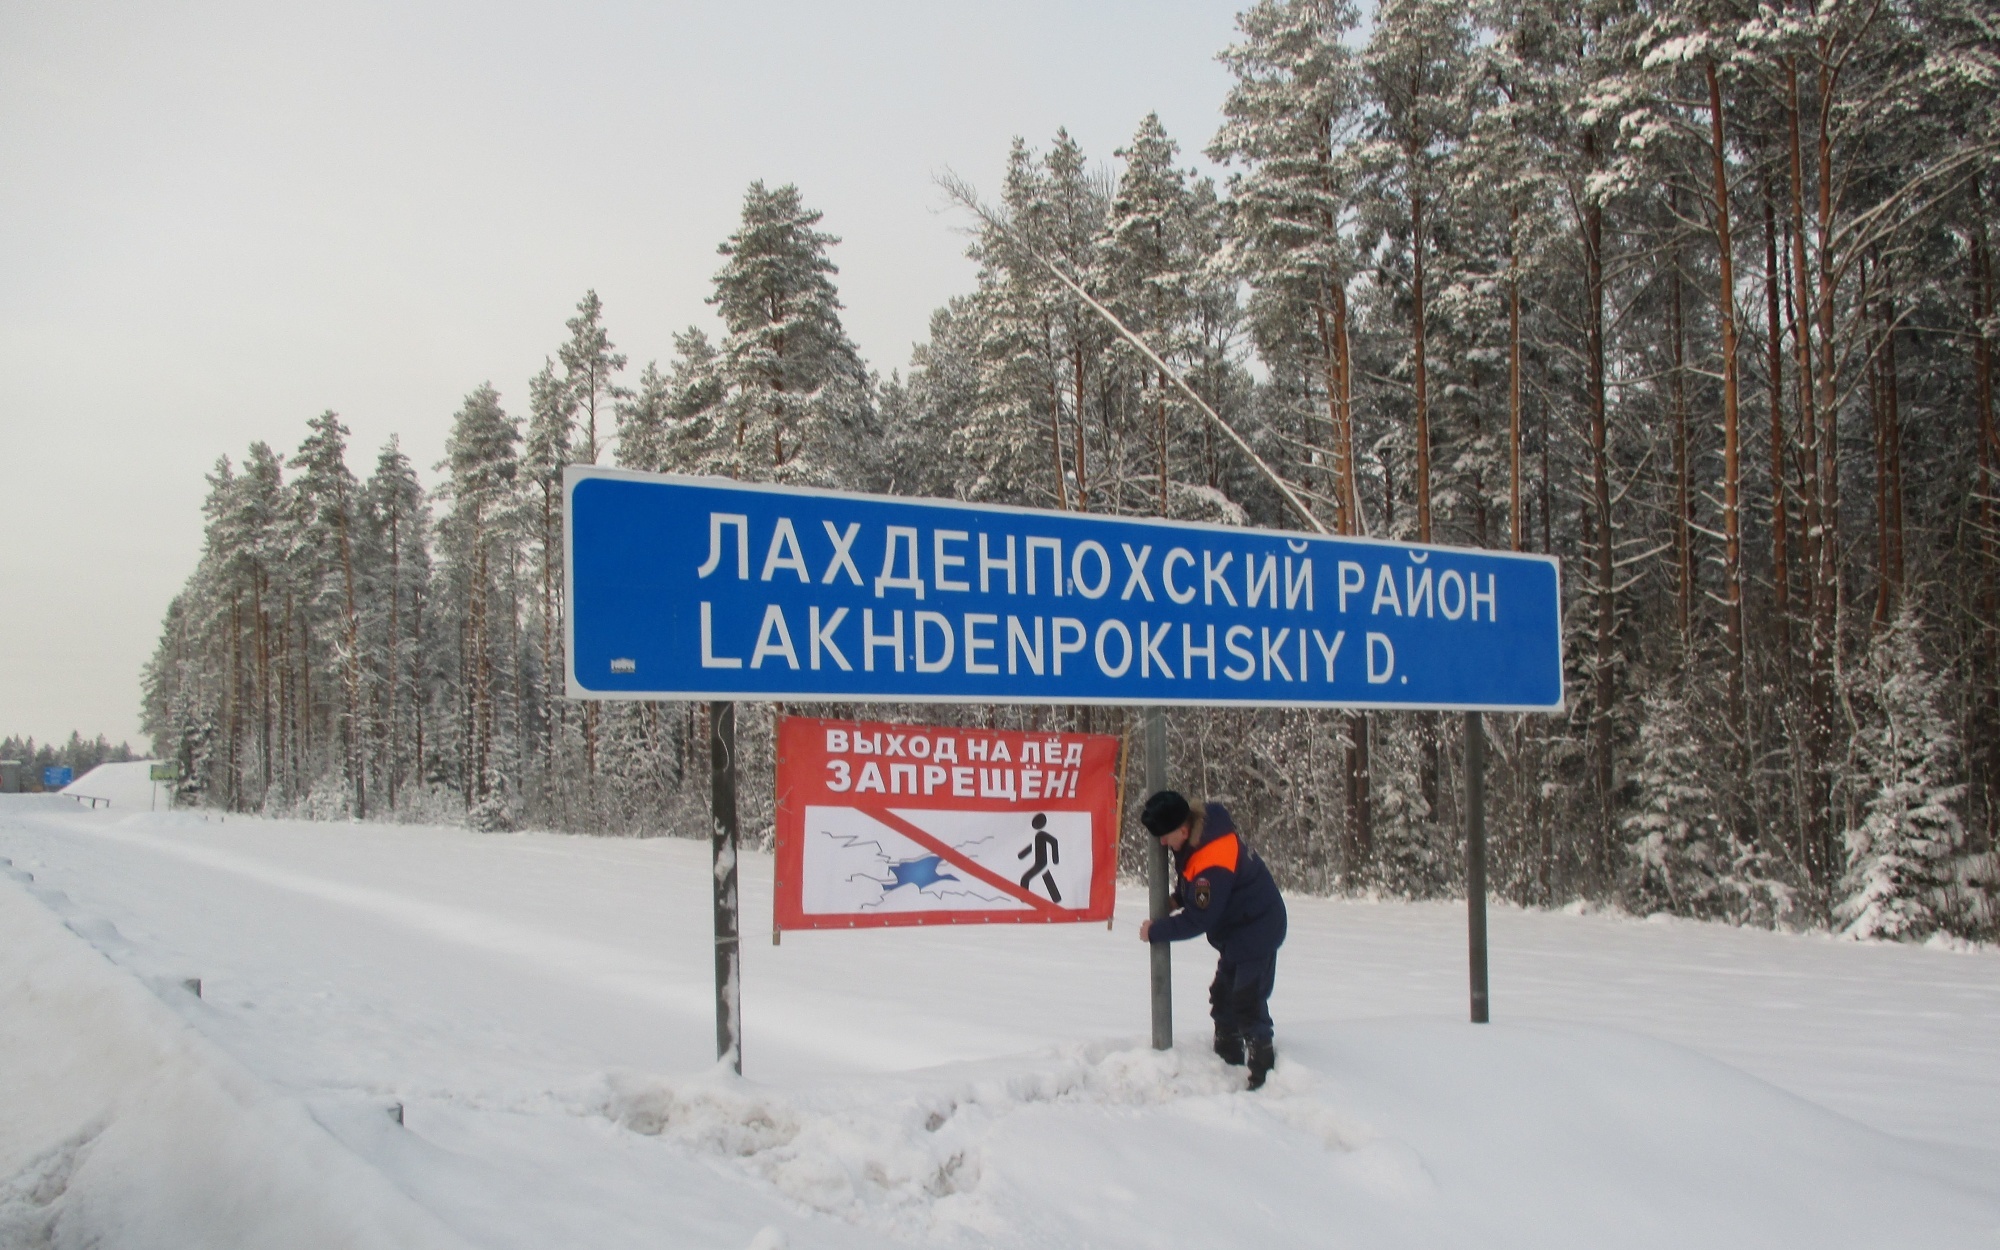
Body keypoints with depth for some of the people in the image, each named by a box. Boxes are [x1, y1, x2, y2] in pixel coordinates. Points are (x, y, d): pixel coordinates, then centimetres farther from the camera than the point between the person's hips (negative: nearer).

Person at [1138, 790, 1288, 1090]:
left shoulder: (1213, 864, -34)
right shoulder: (1202, 821, -6)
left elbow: (1198, 921, -27)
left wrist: (1155, 932, -16)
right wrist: (1177, 899, 0)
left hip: (1256, 933, -11)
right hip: (1236, 932, 11)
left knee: (1248, 1005, -12)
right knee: (1222, 997, 17)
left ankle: (1265, 1077, -6)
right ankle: (1229, 1062, 29)